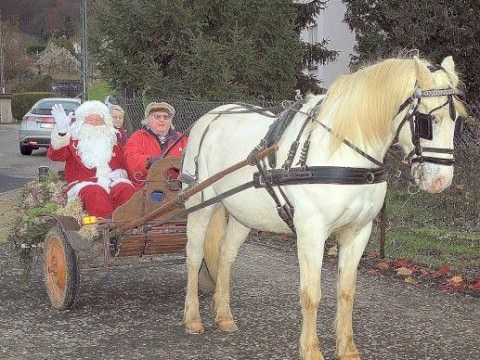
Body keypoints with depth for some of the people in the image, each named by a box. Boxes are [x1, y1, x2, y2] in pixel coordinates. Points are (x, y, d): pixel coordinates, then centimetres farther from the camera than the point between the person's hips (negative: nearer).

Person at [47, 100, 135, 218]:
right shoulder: (72, 139, 16)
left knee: (125, 189, -32)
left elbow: (123, 165, 26)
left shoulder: (112, 140, 26)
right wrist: (61, 130, -21)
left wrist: (118, 173, 0)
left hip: (112, 182, 3)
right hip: (83, 183, -3)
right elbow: (55, 155, -3)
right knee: (95, 193, -39)